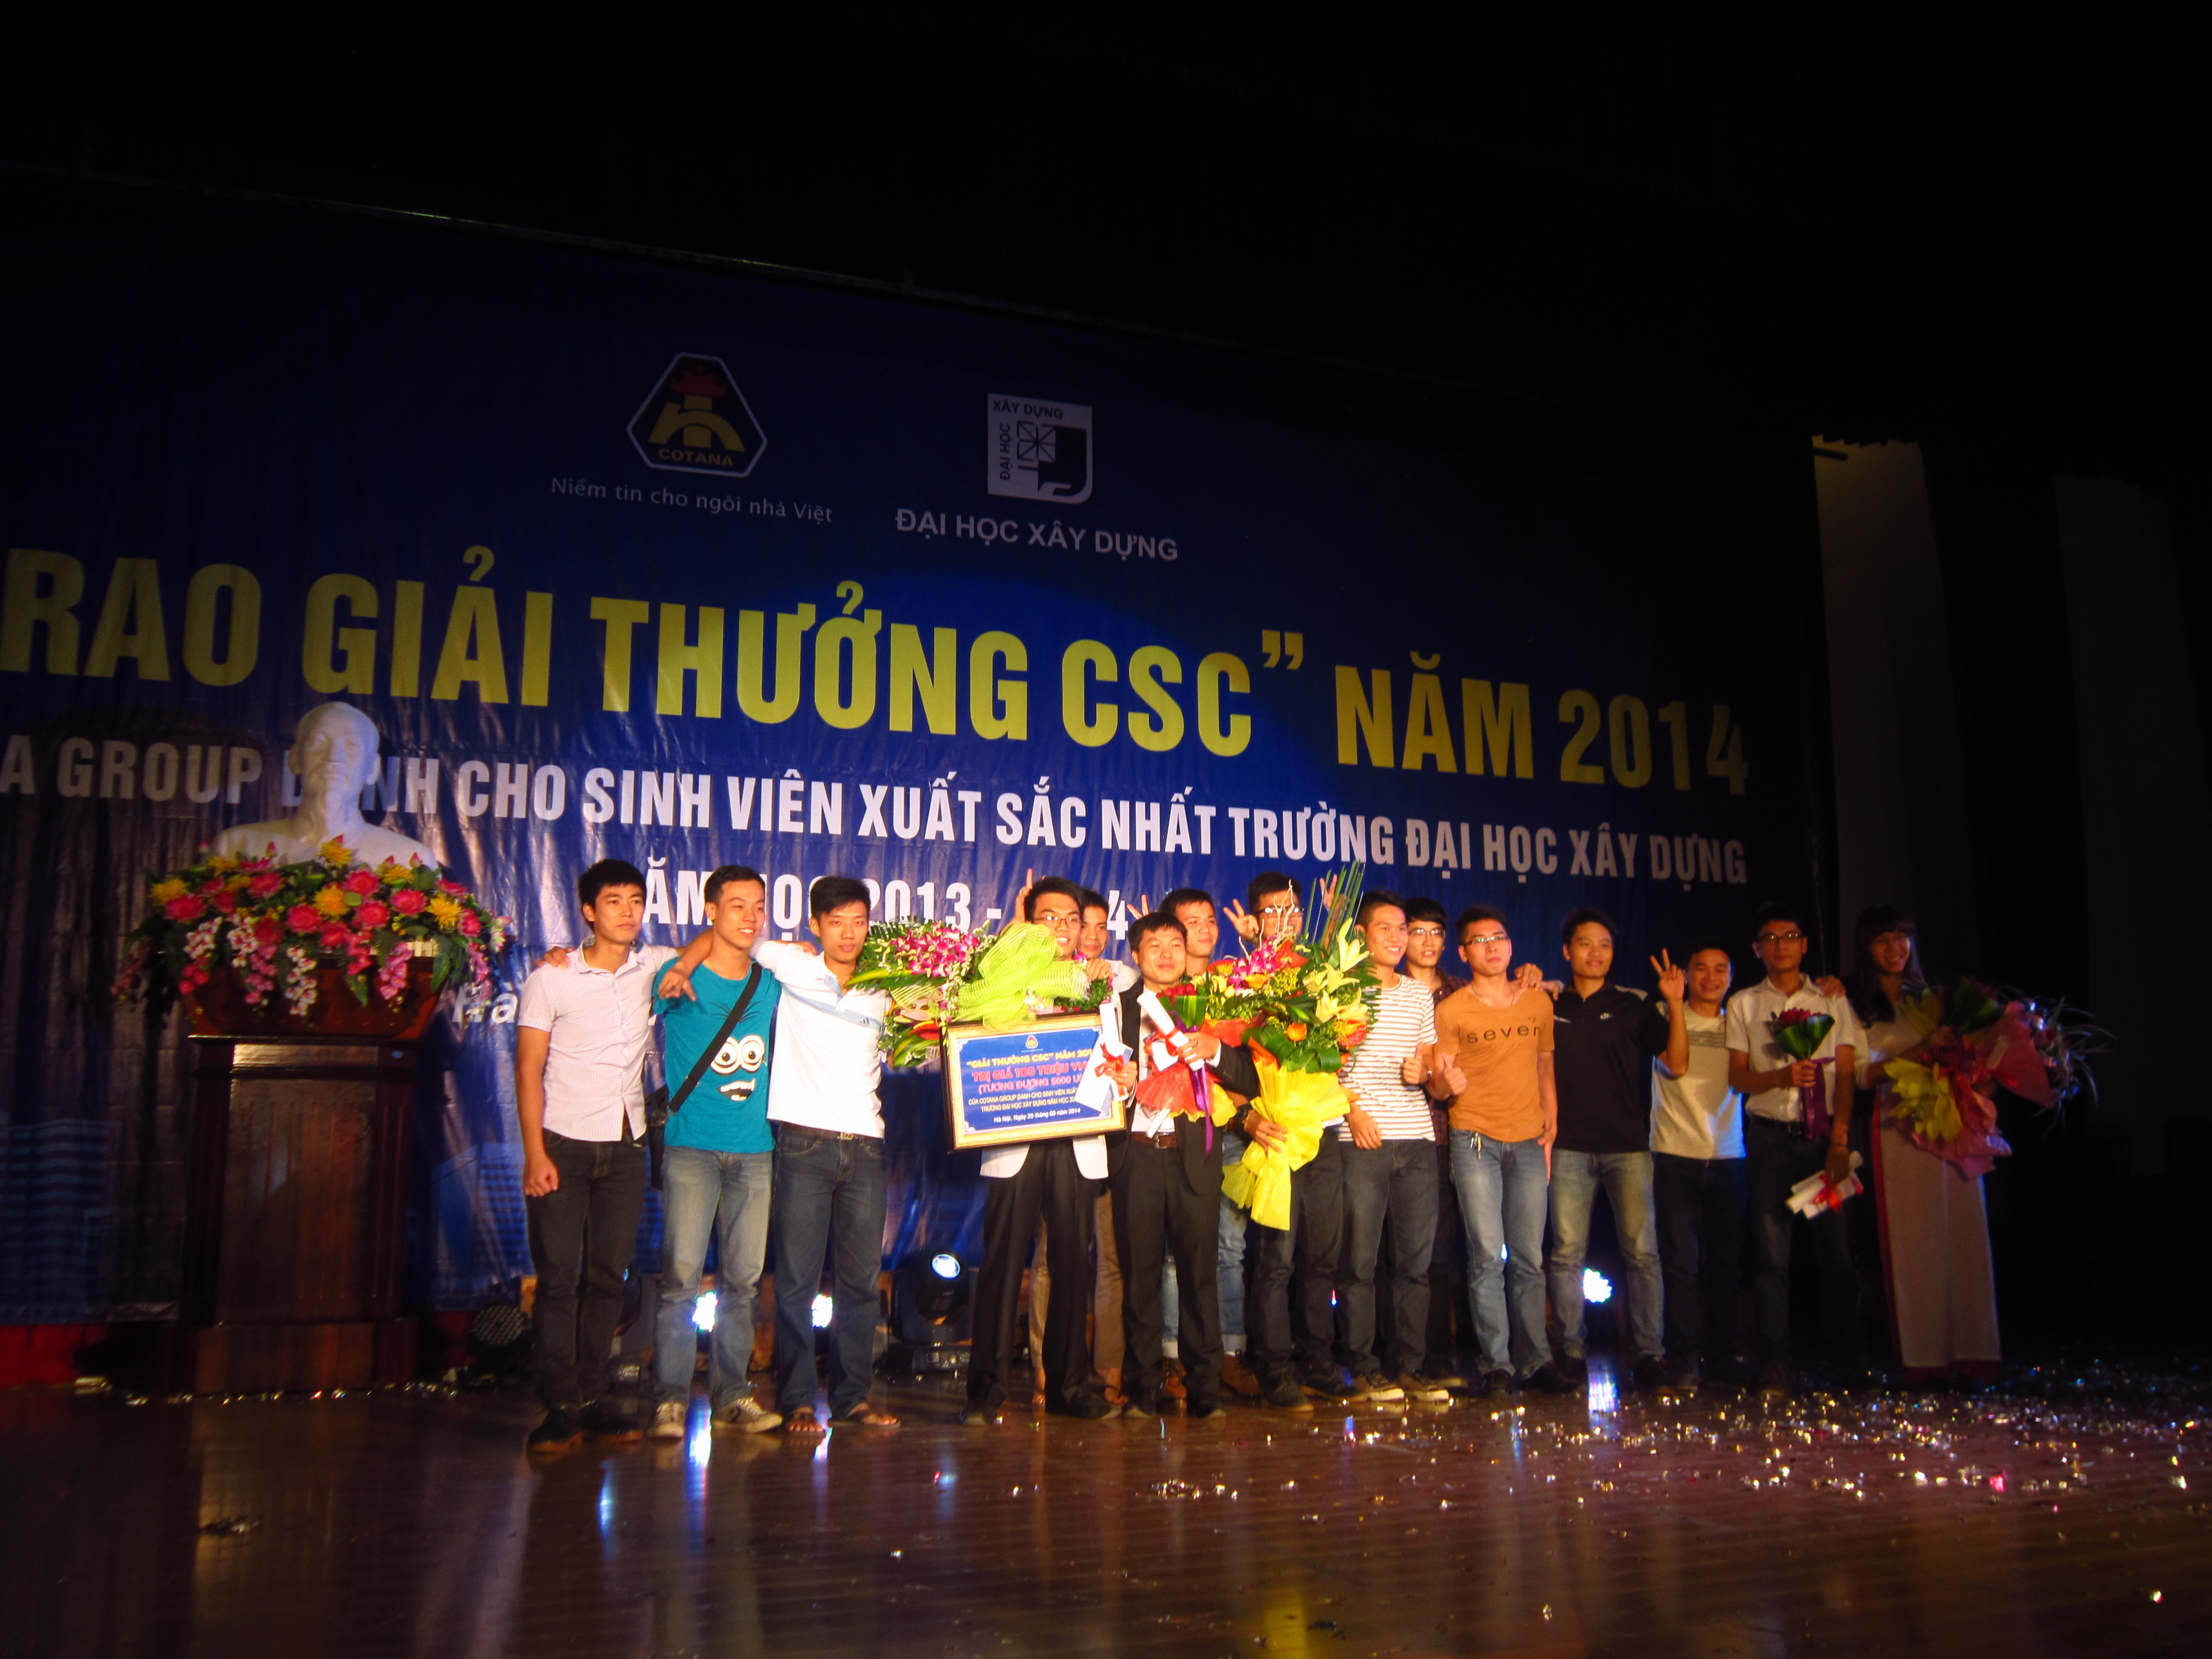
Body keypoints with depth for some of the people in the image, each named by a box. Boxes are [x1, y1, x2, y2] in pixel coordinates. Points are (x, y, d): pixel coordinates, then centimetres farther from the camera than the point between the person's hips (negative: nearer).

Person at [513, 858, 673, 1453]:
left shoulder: (657, 967, 7)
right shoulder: (551, 979, -2)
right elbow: (528, 1069, -3)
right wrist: (535, 1153, -11)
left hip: (625, 1147, 3)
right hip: (564, 1143, -3)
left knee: (607, 1276, 5)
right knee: (559, 1277, -5)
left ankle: (594, 1397, 13)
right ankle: (561, 1405, 1)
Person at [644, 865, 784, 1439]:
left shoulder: (772, 986, 11)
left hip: (755, 1150, 4)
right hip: (692, 1147, -4)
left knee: (743, 1278, 5)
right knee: (681, 1273, -9)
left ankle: (731, 1395, 15)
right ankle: (671, 1398, -1)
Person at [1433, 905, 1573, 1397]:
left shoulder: (1538, 1001, 11)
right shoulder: (1451, 1010, 1)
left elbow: (1545, 1066, 18)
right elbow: (1437, 1086, 2)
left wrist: (1551, 1125, 7)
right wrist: (1448, 1083, -22)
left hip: (1528, 1141, 3)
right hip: (1475, 1140, -3)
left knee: (1529, 1258, 4)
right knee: (1487, 1255, -6)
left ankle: (1536, 1360, 12)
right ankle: (1497, 1365, 0)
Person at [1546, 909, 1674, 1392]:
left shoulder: (1635, 1005, 9)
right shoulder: (1549, 1005, 11)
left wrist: (1674, 1004, -9)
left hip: (1627, 1143, 0)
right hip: (1569, 1145, 0)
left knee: (1642, 1249, -6)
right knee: (1567, 1251, -1)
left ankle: (1648, 1354, 0)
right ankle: (1571, 1352, 6)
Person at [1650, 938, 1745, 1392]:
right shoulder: (1667, 1017, 2)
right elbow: (1677, 1065, -13)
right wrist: (1675, 1002, -15)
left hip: (1728, 1157, 3)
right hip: (1676, 1155, -3)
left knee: (1726, 1263, 5)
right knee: (1682, 1262, -5)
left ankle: (1722, 1358, 14)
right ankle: (1684, 1362, 0)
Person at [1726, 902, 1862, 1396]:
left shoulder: (1833, 1002, 10)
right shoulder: (1743, 1004, 11)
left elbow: (1844, 1077, 4)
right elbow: (1738, 1078, 6)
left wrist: (1840, 1140, -7)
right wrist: (1782, 1077, -14)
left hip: (1823, 1134, 0)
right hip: (1769, 1135, 0)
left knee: (1837, 1247, -3)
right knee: (1772, 1251, -2)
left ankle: (1846, 1361, 8)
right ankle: (1774, 1365, 2)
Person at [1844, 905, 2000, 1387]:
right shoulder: (1856, 1007, 3)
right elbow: (1864, 1074, -7)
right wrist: (1922, 1050, -18)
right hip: (1901, 1127, -4)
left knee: (1964, 1235, 0)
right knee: (1915, 1241, -5)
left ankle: (1970, 1354, 4)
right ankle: (1925, 1358, -1)